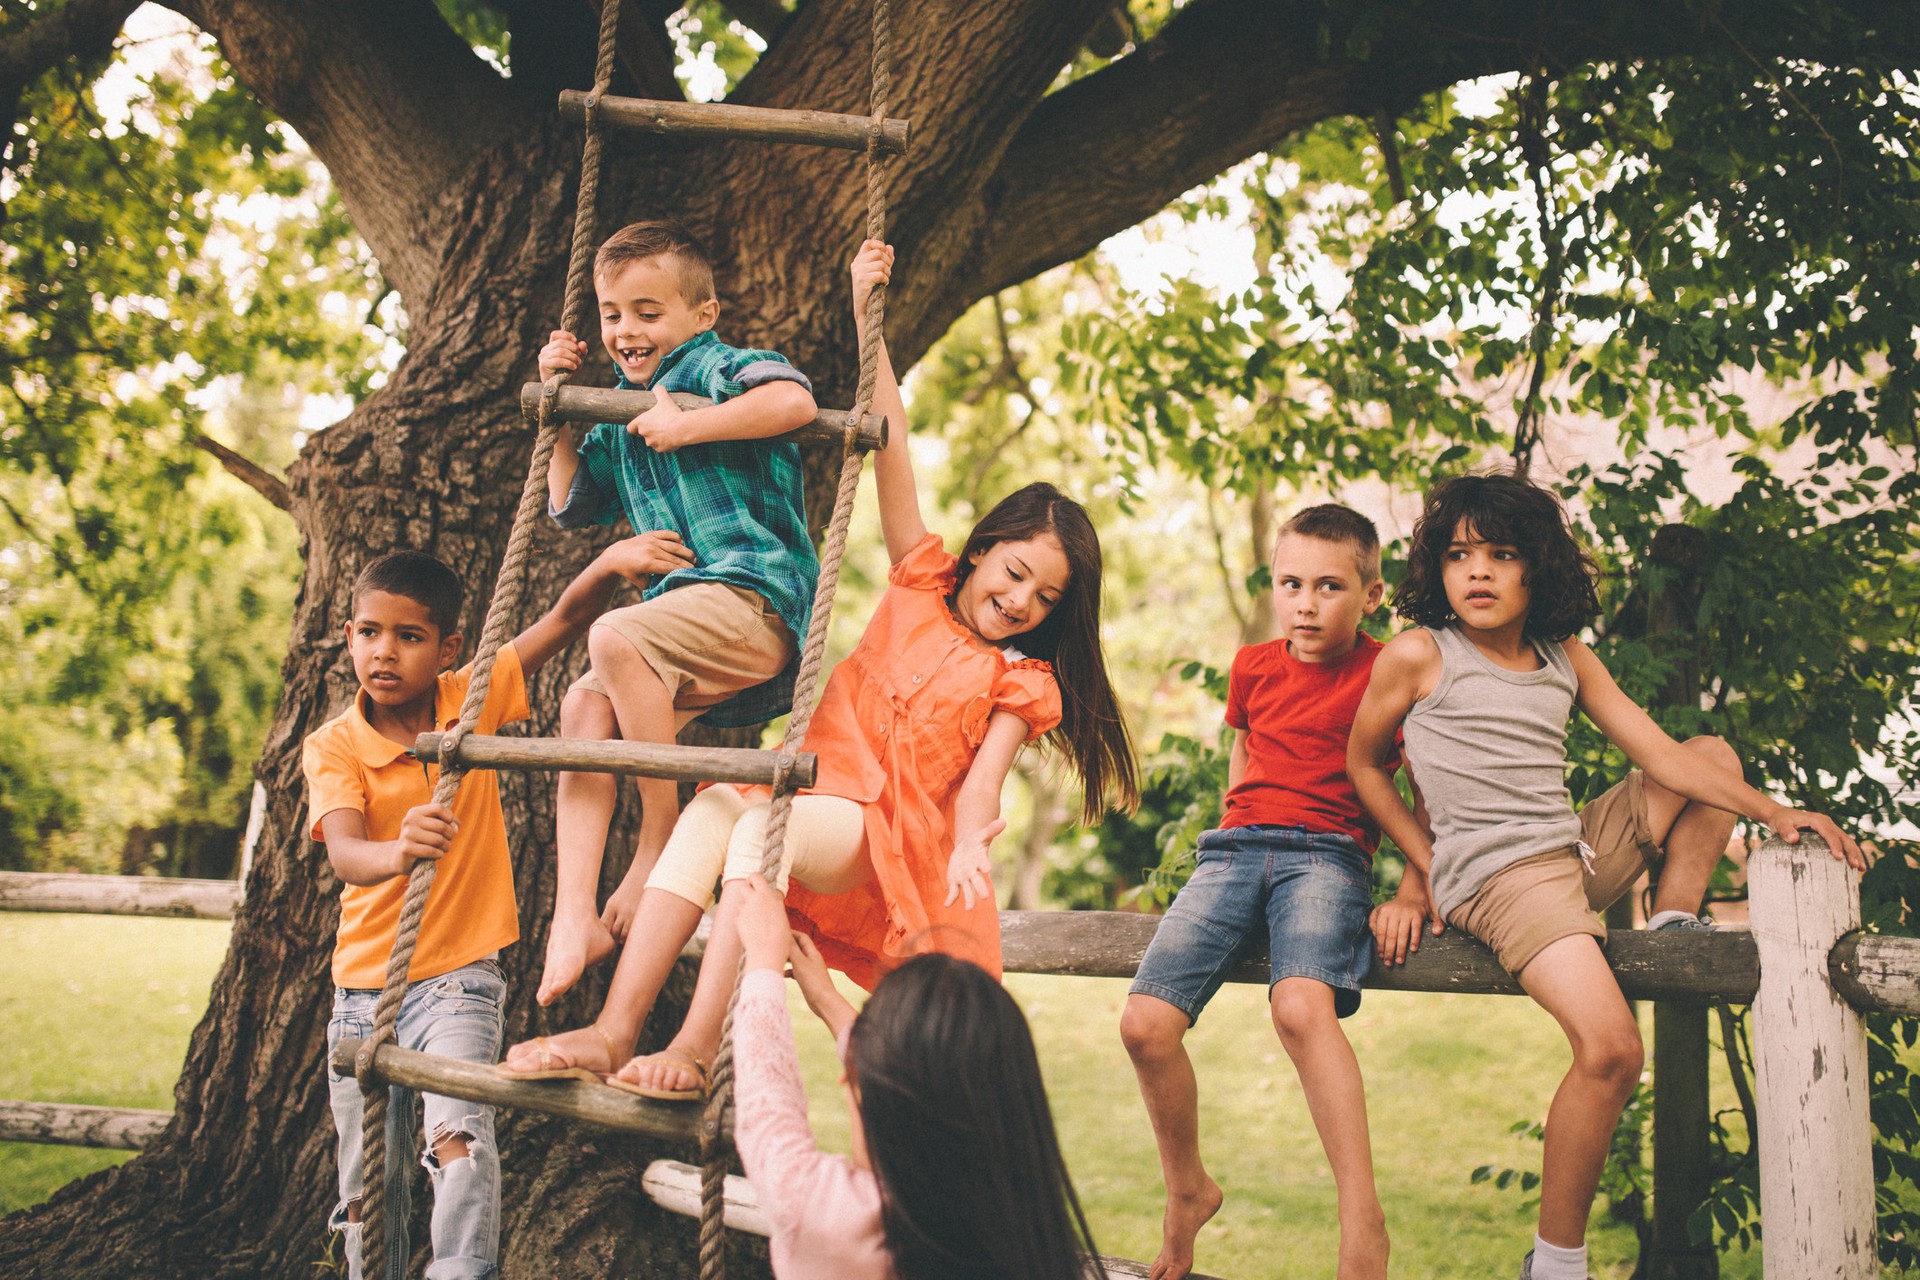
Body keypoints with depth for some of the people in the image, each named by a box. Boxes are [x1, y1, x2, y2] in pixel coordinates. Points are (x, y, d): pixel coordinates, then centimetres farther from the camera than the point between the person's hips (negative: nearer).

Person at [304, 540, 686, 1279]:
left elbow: (565, 619, -11)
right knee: (365, 1188, 11)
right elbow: (343, 853, -27)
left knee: (458, 1137, -27)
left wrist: (612, 561, -31)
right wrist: (397, 853, -50)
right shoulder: (332, 747, -9)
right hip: (364, 985, 2)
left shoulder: (470, 701, -5)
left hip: (459, 975, -2)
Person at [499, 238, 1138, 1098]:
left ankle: (697, 1049, -39)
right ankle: (614, 1030, -36)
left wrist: (969, 848, -30)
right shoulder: (920, 583, 16)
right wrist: (865, 317, 3)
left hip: (887, 835, -3)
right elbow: (890, 451, 9)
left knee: (760, 826, -33)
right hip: (815, 792, 3)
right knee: (711, 811, -30)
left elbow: (984, 774, -6)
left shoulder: (1022, 683, 10)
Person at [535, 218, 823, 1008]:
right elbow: (570, 506, 36)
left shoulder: (716, 369, 1)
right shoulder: (620, 418, 25)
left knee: (615, 641, -31)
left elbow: (795, 399, -21)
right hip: (691, 630, 8)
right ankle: (575, 918, -18)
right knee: (586, 705, -12)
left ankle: (661, 837, -18)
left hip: (755, 596, -8)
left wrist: (683, 426, -17)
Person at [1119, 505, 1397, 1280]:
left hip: (1327, 852, -4)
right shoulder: (1253, 668, 19)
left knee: (1302, 1006, -36)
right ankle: (1187, 1191, 9)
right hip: (1236, 846, 4)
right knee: (1146, 1021, -17)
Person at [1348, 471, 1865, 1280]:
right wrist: (1426, 864, 4)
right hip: (1499, 873, -7)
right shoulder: (1417, 655, -3)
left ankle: (1674, 925, 12)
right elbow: (1363, 764, 8)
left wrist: (1771, 811, -1)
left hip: (1580, 849, 7)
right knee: (1610, 1049, -28)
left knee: (1715, 756, 21)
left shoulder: (1565, 660, 11)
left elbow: (1658, 753, 9)